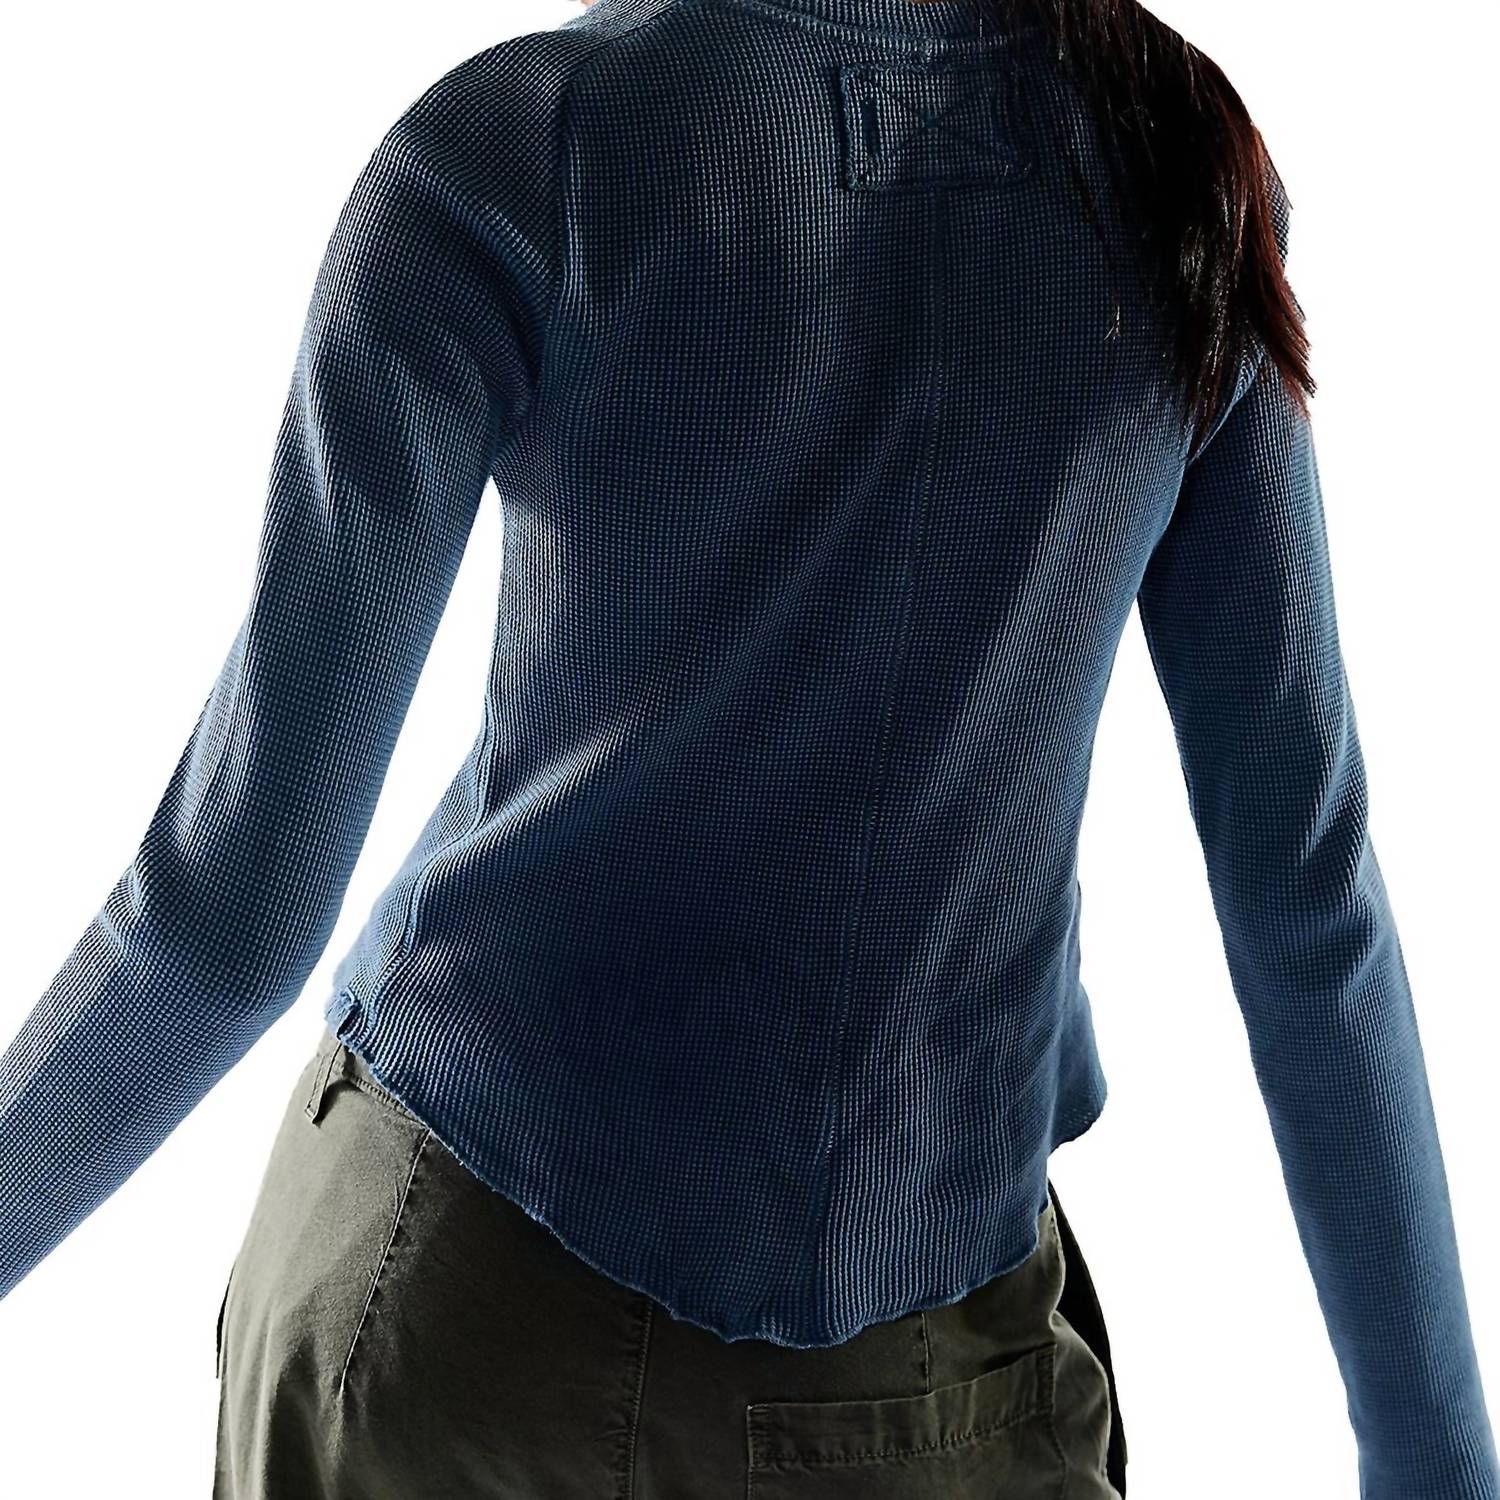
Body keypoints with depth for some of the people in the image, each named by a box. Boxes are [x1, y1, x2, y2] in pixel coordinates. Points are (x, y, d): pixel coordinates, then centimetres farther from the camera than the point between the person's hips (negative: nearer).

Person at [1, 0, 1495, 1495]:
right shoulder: (1184, 166, -2)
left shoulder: (499, 154, -12)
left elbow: (235, 893, -13)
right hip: (919, 1366, 2)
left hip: (460, 1271, -1)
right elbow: (1302, 873, -3)